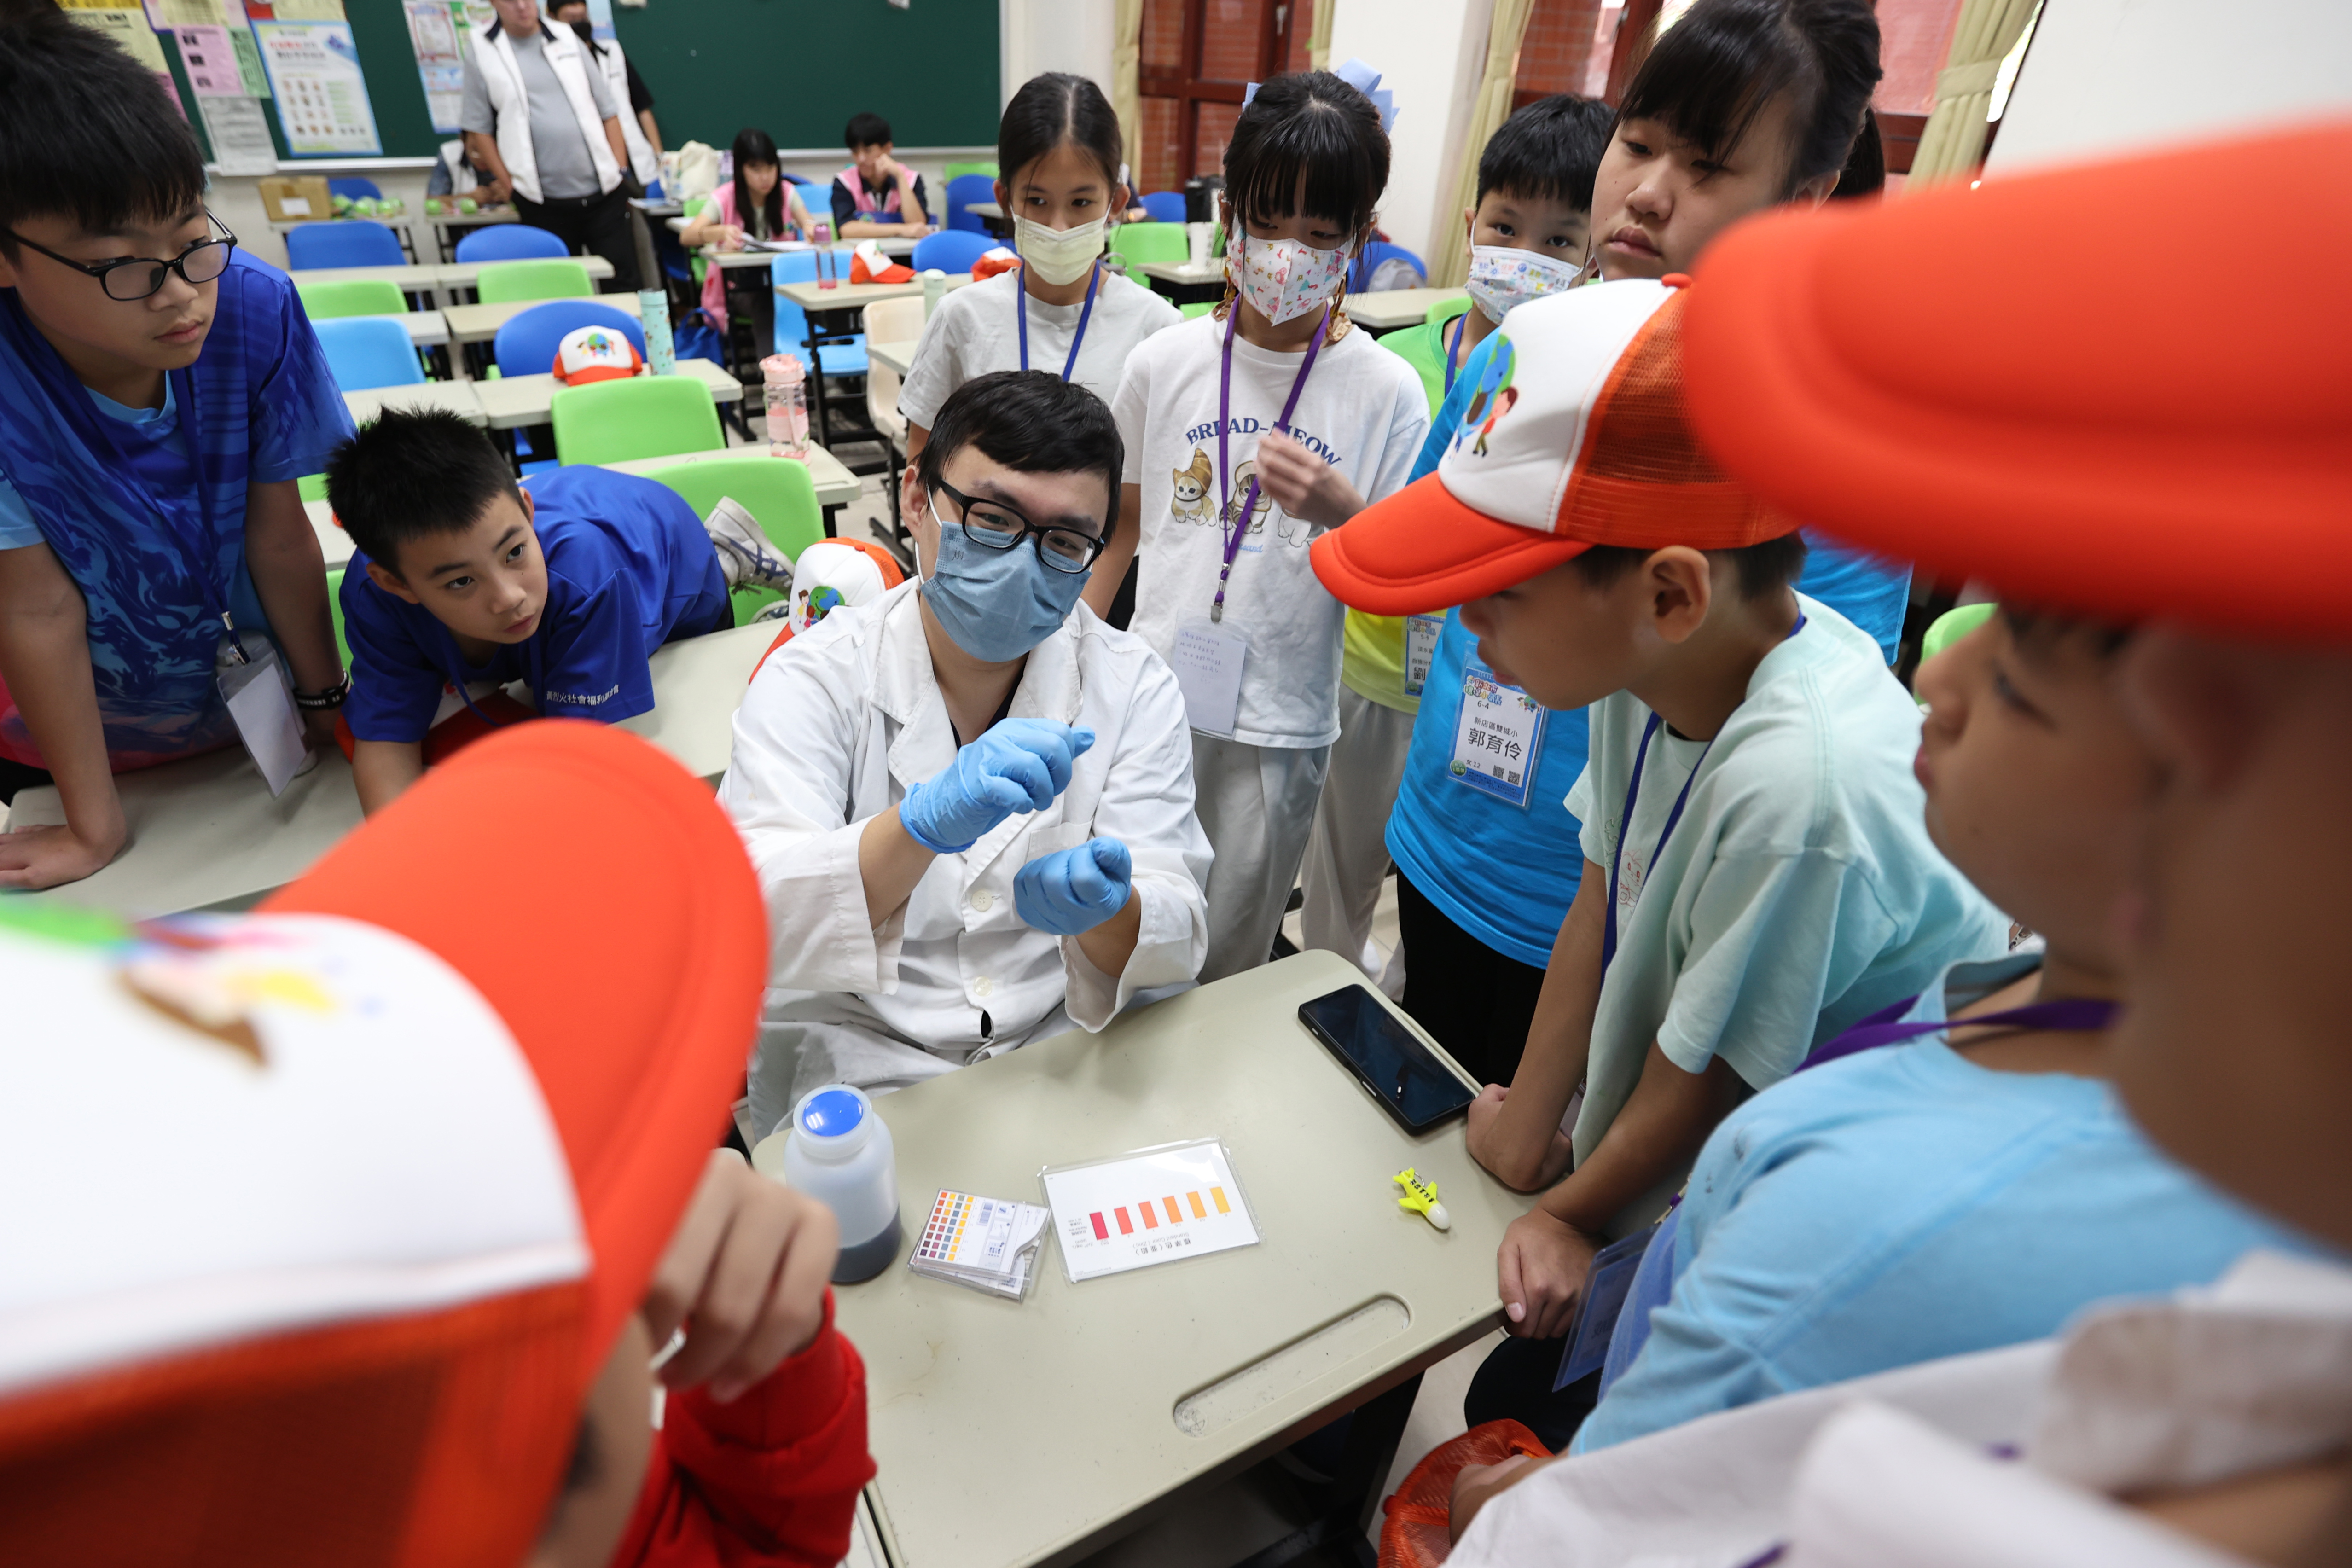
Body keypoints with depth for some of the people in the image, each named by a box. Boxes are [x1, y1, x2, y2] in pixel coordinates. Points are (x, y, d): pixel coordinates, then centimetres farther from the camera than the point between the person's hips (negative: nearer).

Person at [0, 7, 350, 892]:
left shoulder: (253, 311, -23)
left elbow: (279, 533, -14)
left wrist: (327, 702, -5)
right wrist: (95, 827, -15)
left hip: (259, 696, 1)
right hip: (79, 729, -1)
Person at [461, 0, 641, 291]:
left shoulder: (568, 40, 11)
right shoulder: (482, 52, 5)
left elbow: (608, 111, 12)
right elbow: (478, 129, 4)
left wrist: (621, 171, 3)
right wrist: (508, 185, -3)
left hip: (604, 193, 2)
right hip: (543, 204, -1)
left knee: (624, 283, 0)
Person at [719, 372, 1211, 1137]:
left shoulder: (1133, 687, 0)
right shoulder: (813, 680, -6)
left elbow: (1176, 939, -5)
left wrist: (1105, 911, -29)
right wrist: (924, 823, -38)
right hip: (864, 1074, -2)